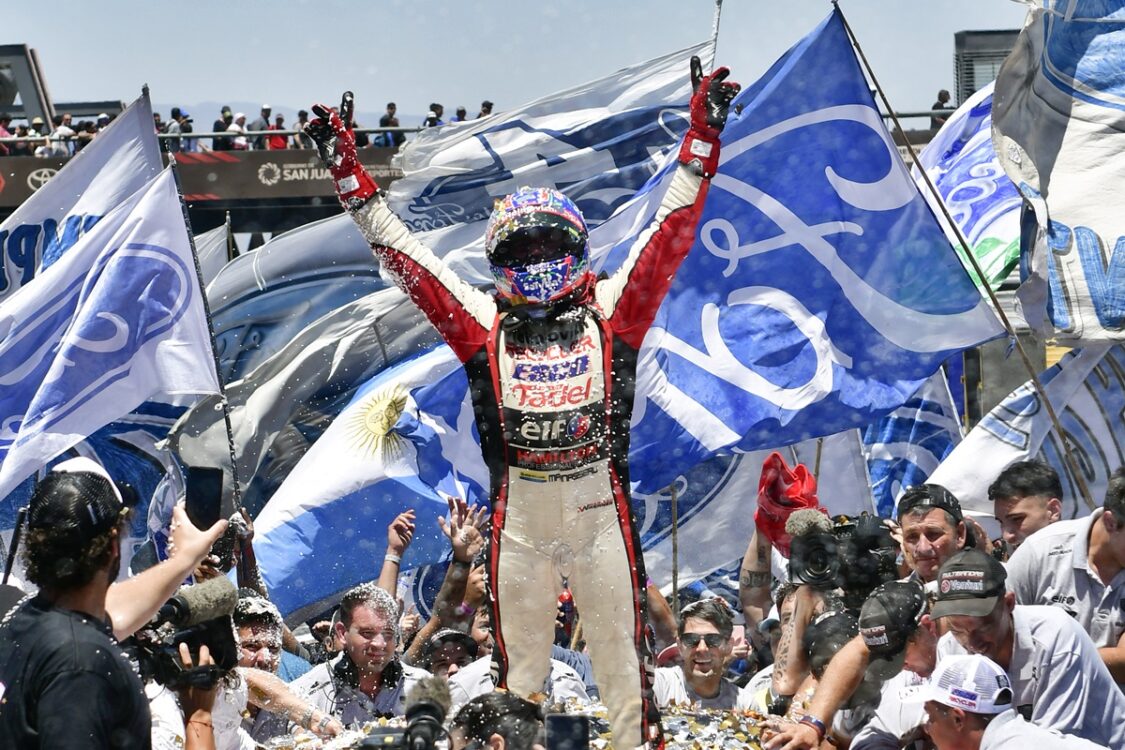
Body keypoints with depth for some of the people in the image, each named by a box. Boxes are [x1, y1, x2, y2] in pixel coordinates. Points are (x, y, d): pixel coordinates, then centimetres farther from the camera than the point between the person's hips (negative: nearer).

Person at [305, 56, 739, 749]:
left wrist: (702, 138, 4)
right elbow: (402, 252, 12)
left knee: (622, 652, 1)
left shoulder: (609, 312, 9)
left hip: (600, 506, -1)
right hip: (519, 513, 1)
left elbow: (672, 230, 8)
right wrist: (346, 167, 11)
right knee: (519, 660, 6)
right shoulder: (484, 323, 10)